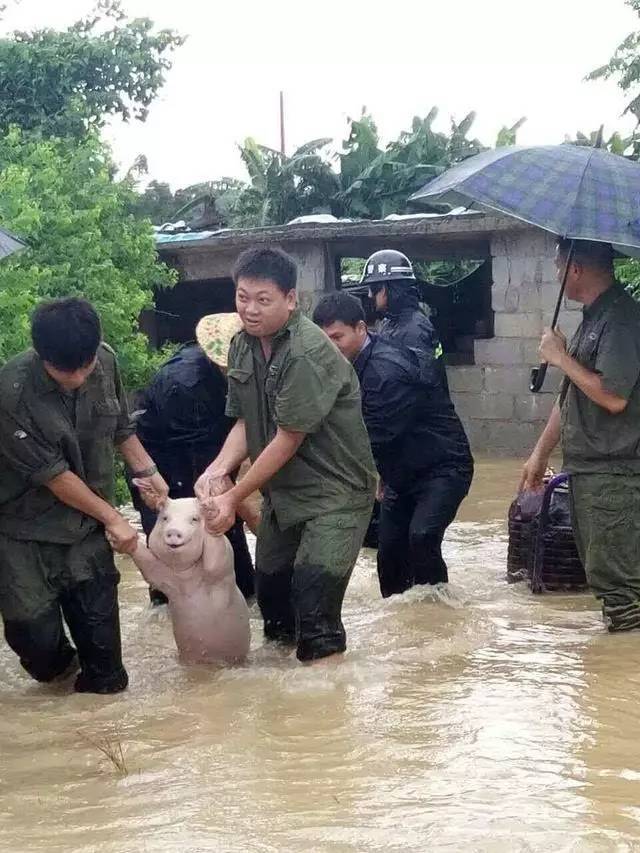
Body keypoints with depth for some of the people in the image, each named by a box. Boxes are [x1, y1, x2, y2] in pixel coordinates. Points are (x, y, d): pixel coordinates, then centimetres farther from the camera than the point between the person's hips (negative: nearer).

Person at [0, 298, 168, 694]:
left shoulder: (106, 362, -9)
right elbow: (53, 474, -18)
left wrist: (147, 470, 1)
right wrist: (113, 518, -11)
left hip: (86, 527, 4)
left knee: (101, 641, -1)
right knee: (37, 639, -2)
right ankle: (59, 664, 31)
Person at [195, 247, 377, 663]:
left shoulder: (307, 354, -24)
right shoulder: (243, 344, 1)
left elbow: (288, 440, -22)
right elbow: (245, 422, 4)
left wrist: (233, 498, -18)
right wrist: (217, 469, -15)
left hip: (334, 492, -8)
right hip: (283, 490, 8)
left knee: (313, 604, -13)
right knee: (270, 588, 18)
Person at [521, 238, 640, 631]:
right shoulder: (593, 318, 14)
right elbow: (571, 396, 21)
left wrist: (562, 358, -14)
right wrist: (541, 453, 22)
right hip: (587, 469, 10)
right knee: (600, 572, 15)